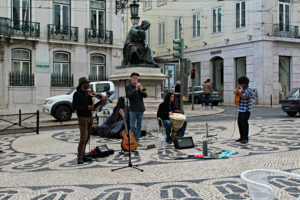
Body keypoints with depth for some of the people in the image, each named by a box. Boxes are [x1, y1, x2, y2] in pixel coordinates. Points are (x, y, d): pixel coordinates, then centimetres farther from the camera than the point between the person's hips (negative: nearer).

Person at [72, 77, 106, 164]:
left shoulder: (89, 93, 12)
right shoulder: (77, 94, -6)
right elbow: (74, 107, -12)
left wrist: (100, 101, 2)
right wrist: (86, 107, -18)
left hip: (89, 117, 7)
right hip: (82, 117, -7)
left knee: (87, 138, 8)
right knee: (83, 137, -11)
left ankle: (83, 155, 16)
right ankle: (79, 157, -5)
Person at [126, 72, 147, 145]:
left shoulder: (140, 86, 12)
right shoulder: (128, 87, 1)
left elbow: (145, 96, 2)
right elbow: (129, 96, -16)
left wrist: (142, 90, -17)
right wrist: (136, 89, -24)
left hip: (141, 109, 4)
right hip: (133, 109, -4)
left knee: (139, 126, 7)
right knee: (132, 127, -2)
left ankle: (137, 141, 14)